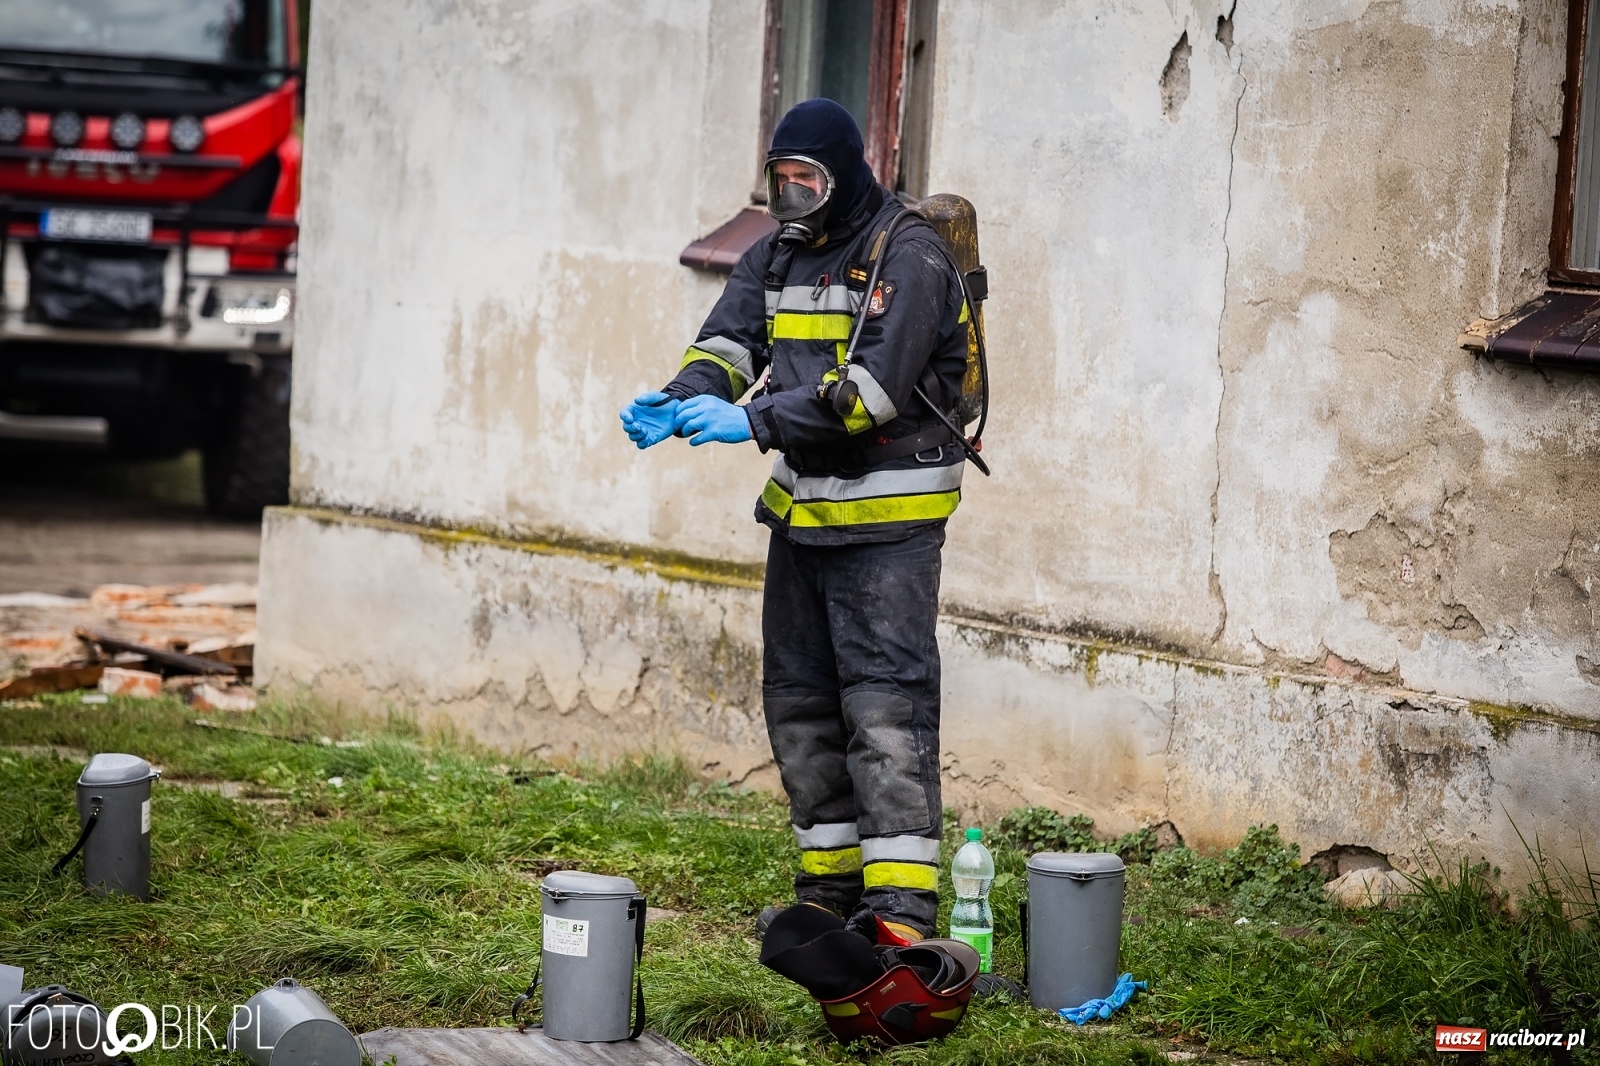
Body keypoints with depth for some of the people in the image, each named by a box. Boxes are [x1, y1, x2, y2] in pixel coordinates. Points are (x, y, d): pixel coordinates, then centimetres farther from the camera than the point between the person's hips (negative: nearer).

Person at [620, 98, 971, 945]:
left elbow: (872, 385, -25)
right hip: (802, 505, 8)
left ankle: (902, 906, -16)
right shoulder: (781, 251, 11)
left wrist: (755, 422, -29)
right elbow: (728, 342, 1)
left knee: (886, 701, -14)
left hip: (887, 514, -8)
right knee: (798, 698, 12)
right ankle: (831, 884, 22)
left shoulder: (907, 255, -14)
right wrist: (682, 401, -20)